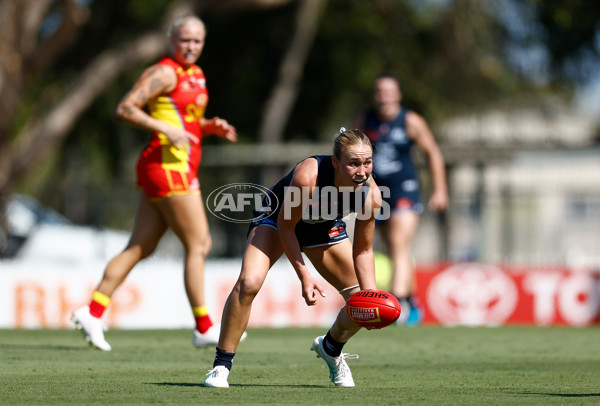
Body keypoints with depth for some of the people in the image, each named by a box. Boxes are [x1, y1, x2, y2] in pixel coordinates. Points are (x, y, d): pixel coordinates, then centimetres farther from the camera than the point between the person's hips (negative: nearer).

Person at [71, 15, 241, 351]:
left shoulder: (195, 74, 18)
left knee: (141, 247, 9)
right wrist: (166, 129, -22)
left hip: (182, 168, 9)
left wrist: (212, 127, 9)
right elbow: (125, 108, -14)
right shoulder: (165, 73, -10)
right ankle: (204, 328, -1)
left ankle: (93, 313, 10)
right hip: (167, 165, -9)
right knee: (198, 245, -6)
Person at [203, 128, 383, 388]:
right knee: (248, 283, -28)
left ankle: (331, 348, 32)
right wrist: (304, 276, -28)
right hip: (277, 218, -4)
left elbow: (363, 250, -14)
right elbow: (286, 227, -26)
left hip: (324, 228, 4)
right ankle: (221, 366, -14)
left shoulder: (371, 195, -28)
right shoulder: (307, 176, -41)